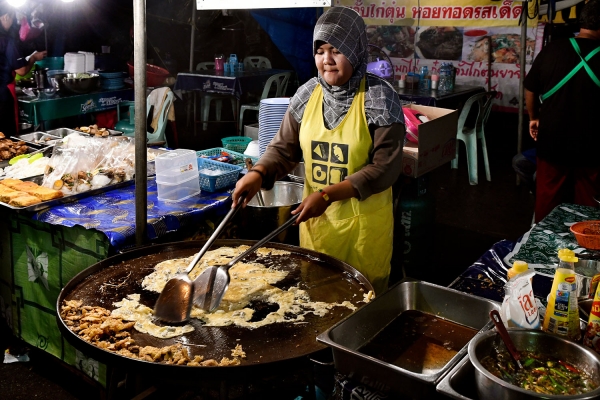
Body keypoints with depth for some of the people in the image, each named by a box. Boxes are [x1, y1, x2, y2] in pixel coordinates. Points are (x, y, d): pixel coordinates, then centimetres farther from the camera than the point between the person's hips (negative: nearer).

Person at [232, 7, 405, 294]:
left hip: (363, 223, -4)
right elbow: (284, 147, 4)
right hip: (315, 217, 4)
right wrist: (257, 174, -16)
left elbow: (385, 167, -16)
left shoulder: (379, 98, -13)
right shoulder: (308, 94, 1)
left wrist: (328, 194, -22)